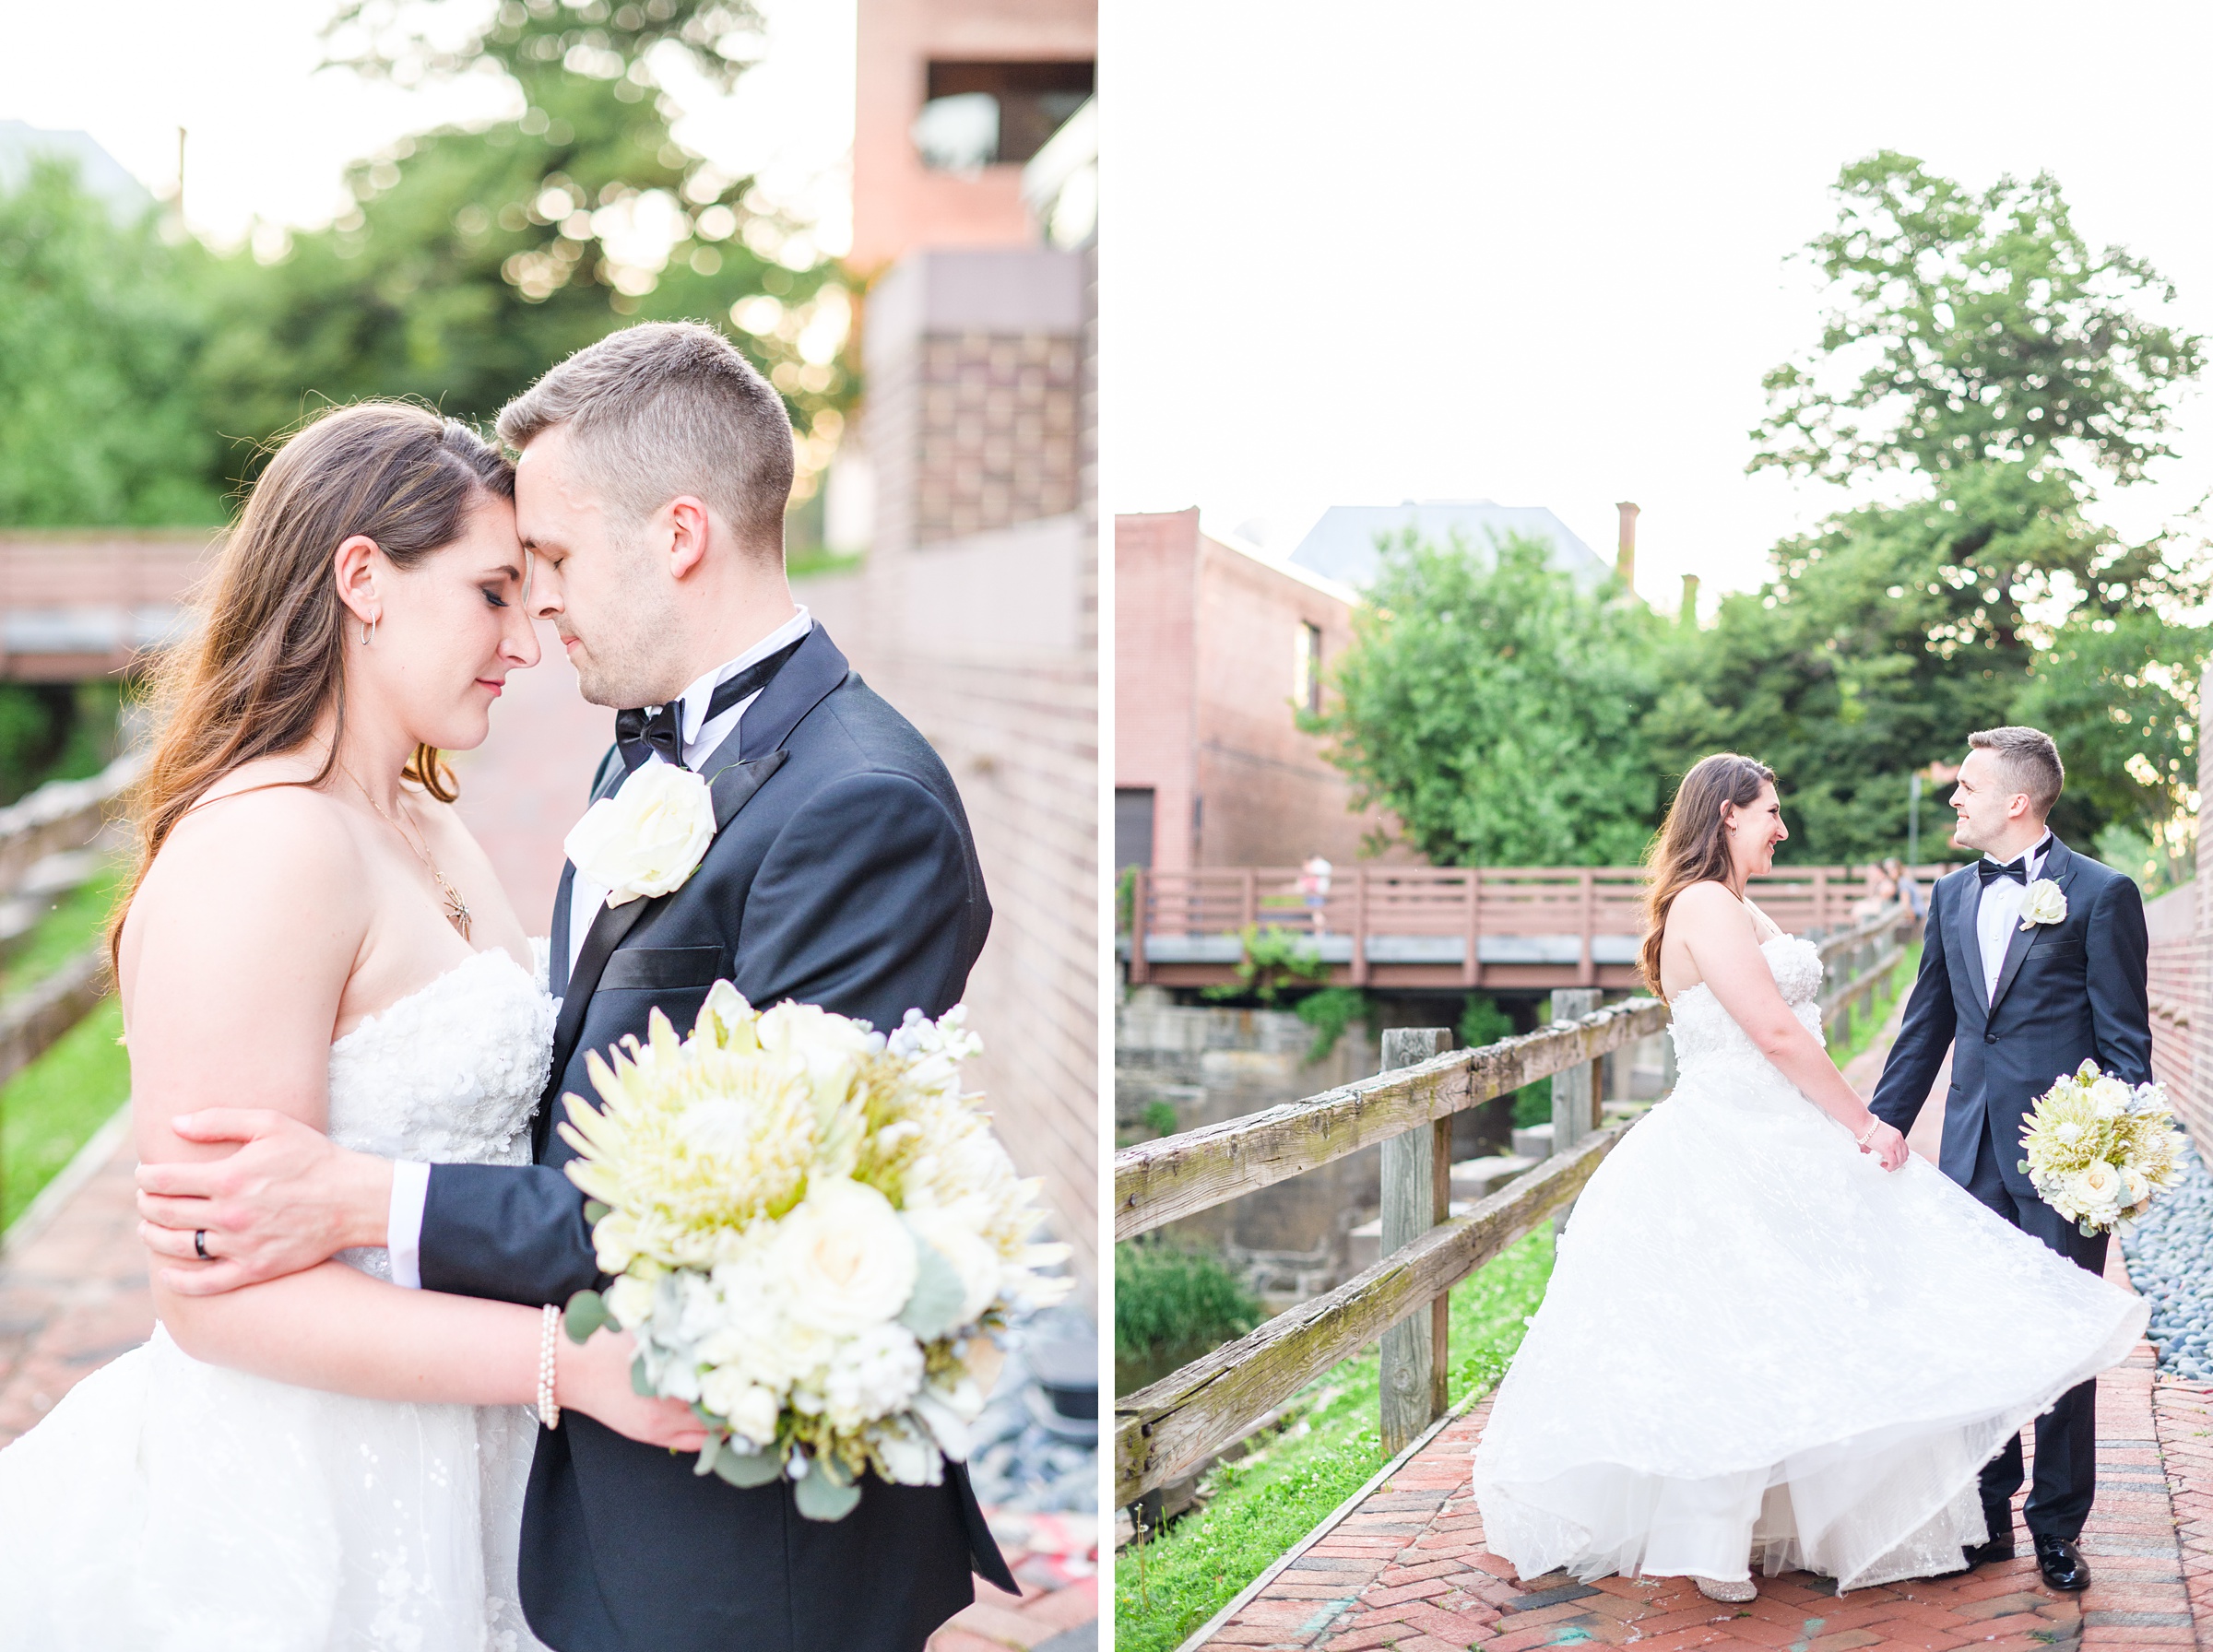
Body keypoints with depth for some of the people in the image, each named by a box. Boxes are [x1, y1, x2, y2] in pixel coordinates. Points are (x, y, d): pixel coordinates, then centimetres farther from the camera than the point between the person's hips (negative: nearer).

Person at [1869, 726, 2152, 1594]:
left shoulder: (2102, 894, -5)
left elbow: (2125, 1039, -6)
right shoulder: (1952, 894, 12)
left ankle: (2057, 1528, 15)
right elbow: (1926, 1026, 17)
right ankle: (1986, 1515, 19)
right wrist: (1879, 1127, 13)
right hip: (1973, 1154, 5)